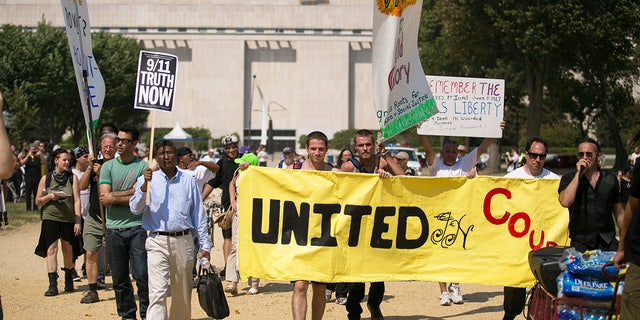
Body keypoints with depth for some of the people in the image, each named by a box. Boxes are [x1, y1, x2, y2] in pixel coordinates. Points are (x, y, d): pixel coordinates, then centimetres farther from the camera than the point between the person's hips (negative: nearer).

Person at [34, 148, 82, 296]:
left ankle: (68, 280, 28)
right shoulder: (46, 178, 5)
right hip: (50, 218, -1)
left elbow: (77, 200, 0)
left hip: (68, 219, 1)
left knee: (68, 250, 7)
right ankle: (52, 285, -14)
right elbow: (38, 201, 9)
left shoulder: (72, 178, 4)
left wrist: (77, 222, -6)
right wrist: (50, 196, -12)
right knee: (51, 249, -11)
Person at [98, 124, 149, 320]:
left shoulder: (143, 167, 1)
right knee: (119, 278, 7)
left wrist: (115, 197, -9)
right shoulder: (108, 166, 8)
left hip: (137, 227, -3)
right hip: (114, 228, 3)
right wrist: (129, 194, -9)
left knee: (141, 274, -7)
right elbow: (104, 198, -3)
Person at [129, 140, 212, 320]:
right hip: (158, 242, -2)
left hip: (183, 242, 3)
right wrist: (145, 186, -20)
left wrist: (205, 246, 9)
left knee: (183, 294, 11)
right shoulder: (148, 180, 5)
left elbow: (198, 215, 12)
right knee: (157, 292, -14)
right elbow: (135, 209, -7)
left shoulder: (188, 181, 10)